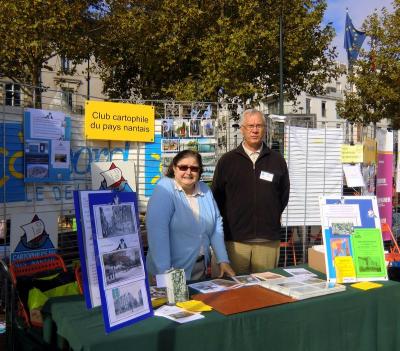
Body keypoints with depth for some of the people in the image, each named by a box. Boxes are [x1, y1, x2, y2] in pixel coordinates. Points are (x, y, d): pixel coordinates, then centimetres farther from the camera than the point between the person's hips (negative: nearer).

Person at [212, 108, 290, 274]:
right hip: (235, 238, -1)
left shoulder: (277, 160, 7)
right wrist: (229, 219, 7)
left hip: (268, 240, 1)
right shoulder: (227, 160, 4)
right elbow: (216, 196, 9)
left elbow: (284, 195, 16)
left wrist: (272, 217, 12)